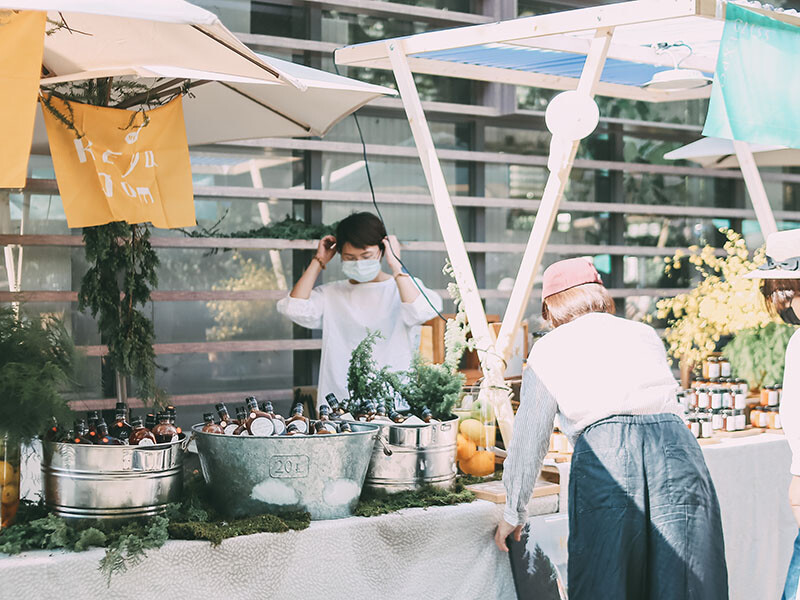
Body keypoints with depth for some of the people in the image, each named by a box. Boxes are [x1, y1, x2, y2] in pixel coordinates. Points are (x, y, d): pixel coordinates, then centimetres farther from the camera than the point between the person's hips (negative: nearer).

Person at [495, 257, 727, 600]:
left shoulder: (549, 350, 15)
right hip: (677, 450, 3)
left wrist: (514, 513, 23)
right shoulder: (646, 335, 25)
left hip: (605, 456, -3)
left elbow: (529, 441, 14)